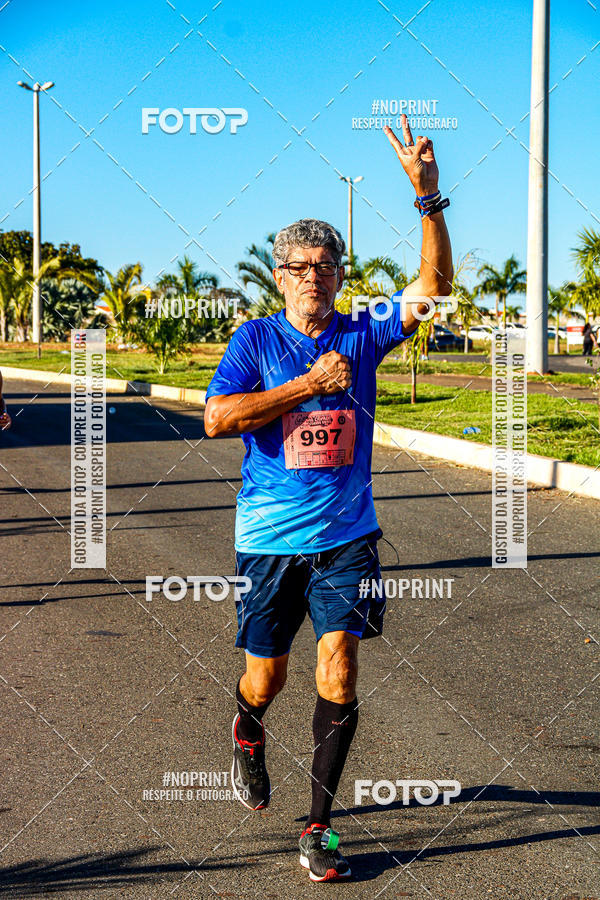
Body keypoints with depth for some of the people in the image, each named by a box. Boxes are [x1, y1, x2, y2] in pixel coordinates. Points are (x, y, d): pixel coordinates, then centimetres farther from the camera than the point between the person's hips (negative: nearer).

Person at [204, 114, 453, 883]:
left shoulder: (362, 335, 3)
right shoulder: (256, 339, -3)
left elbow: (433, 286, -9)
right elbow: (217, 418, -16)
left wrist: (427, 194, -20)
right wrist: (310, 384, -19)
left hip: (346, 536, 1)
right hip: (269, 537, -1)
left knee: (338, 673, -11)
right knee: (266, 680, 10)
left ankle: (319, 824, 3)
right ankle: (247, 732, 48)